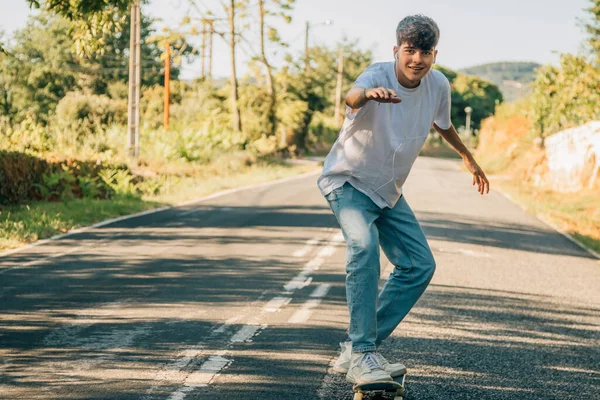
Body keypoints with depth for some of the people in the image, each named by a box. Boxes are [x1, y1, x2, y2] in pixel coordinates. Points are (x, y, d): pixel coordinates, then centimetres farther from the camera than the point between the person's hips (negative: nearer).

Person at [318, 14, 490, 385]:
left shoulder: (438, 85, -9)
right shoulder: (378, 75, -26)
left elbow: (443, 124, 15)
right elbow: (352, 98, -51)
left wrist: (469, 158, 30)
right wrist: (369, 93, -75)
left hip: (389, 191, 7)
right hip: (349, 181, -7)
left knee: (420, 265, 3)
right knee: (364, 245, -32)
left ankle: (357, 351, 6)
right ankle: (361, 354, -29)